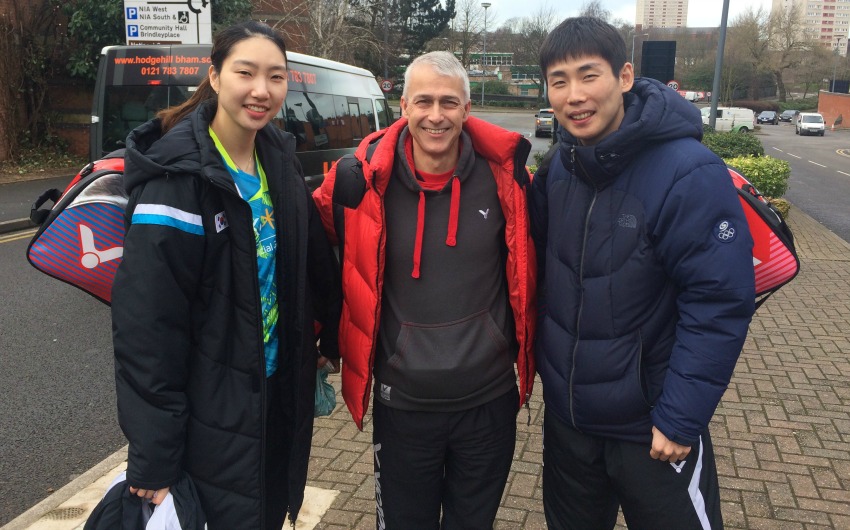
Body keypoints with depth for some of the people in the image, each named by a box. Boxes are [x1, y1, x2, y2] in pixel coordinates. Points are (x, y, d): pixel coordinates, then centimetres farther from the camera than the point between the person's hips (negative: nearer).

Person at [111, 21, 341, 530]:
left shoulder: (279, 157, 1)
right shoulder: (178, 175, -20)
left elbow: (315, 260, 14)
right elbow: (147, 326, -21)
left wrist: (333, 337, 14)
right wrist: (153, 462, -19)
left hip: (279, 392, 7)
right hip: (212, 417, -6)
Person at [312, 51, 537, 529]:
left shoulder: (503, 176, -8)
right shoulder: (364, 181, -12)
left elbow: (527, 270, 8)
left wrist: (525, 354, 10)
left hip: (490, 401, 1)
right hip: (403, 404, -1)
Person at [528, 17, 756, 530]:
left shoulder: (690, 173, -22)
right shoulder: (559, 166, -2)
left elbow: (720, 305, -21)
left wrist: (681, 419, -20)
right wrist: (543, 359, 3)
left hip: (651, 426, -6)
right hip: (564, 412, 6)